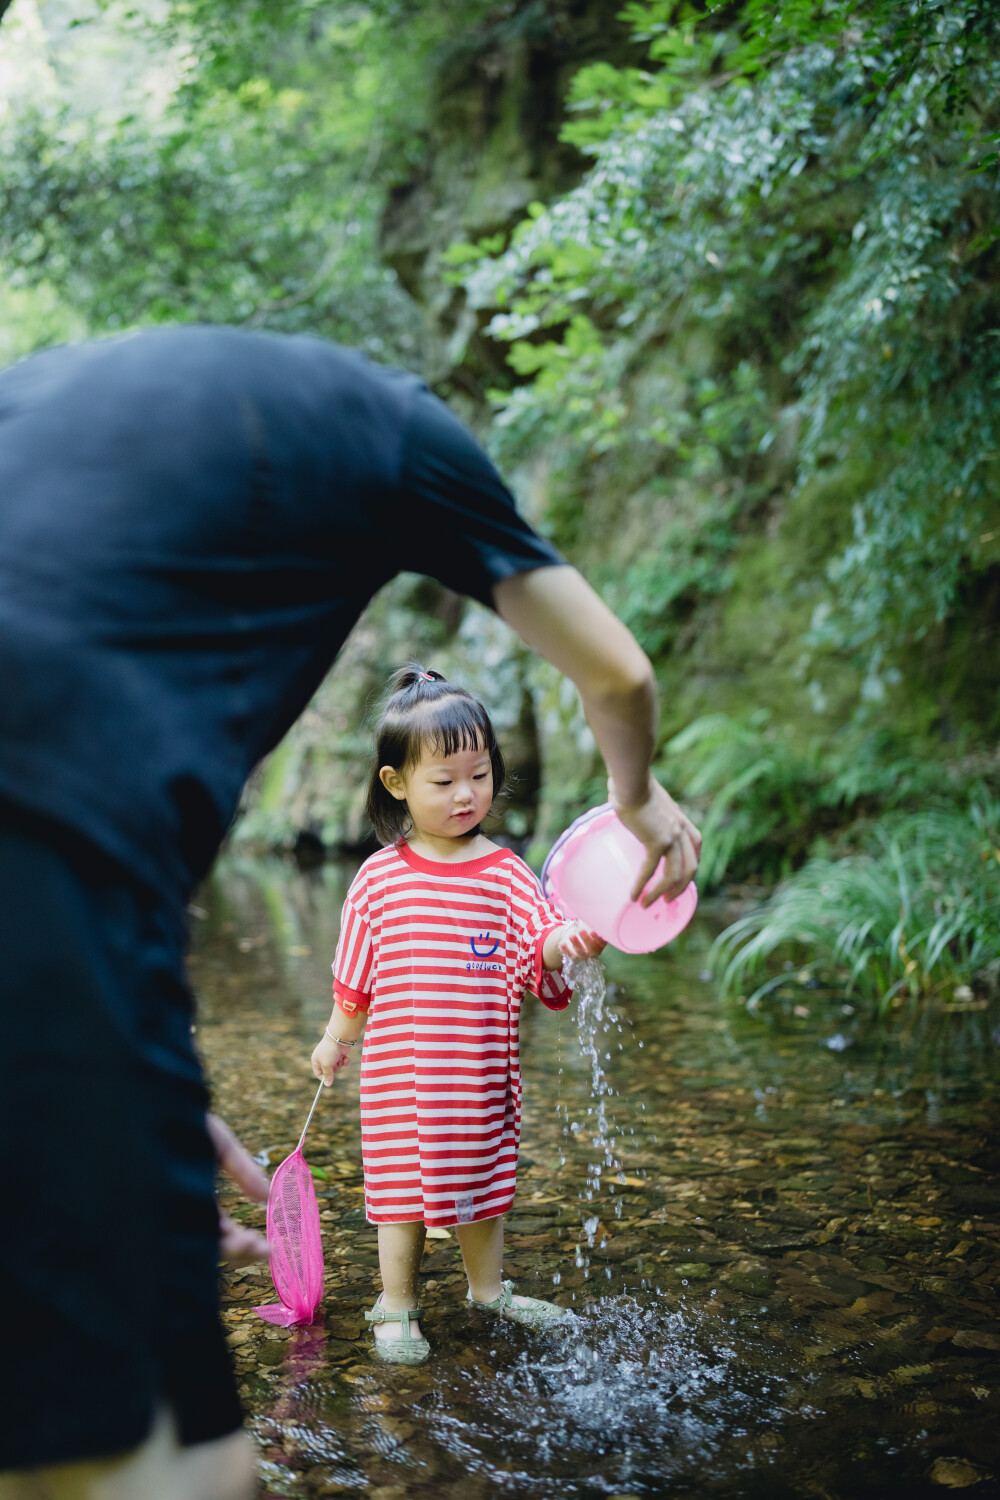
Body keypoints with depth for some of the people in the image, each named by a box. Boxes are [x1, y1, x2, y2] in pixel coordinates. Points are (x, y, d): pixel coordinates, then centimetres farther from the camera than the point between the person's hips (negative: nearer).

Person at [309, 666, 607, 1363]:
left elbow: (540, 938, -14)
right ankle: (396, 1309, 21)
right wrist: (336, 1036, 15)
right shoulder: (379, 877, -3)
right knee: (403, 1184, 4)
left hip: (483, 1068, 2)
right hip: (399, 1070, -1)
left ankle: (489, 1288, 36)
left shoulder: (505, 872, -2)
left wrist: (571, 938, -36)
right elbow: (355, 971, 8)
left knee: (484, 1176, 16)